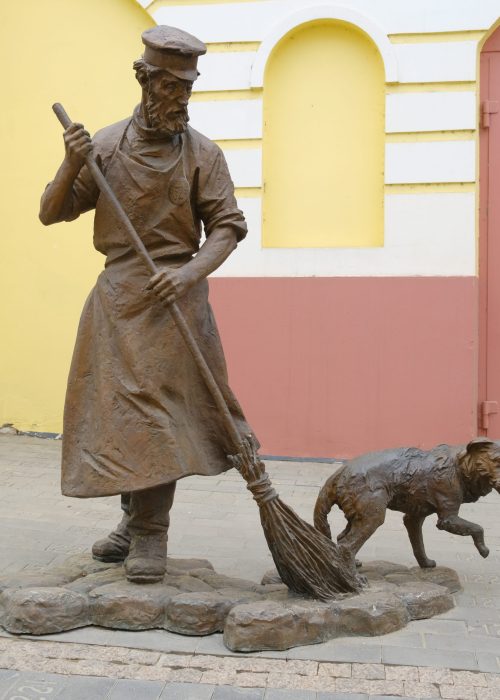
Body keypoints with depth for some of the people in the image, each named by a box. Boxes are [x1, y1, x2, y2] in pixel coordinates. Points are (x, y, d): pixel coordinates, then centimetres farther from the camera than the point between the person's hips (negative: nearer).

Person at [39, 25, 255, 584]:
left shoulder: (201, 152, 0)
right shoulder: (105, 144, 6)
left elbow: (227, 226, -3)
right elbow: (50, 213, 7)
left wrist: (190, 273, -19)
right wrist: (71, 166, -11)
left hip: (172, 295, -3)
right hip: (115, 296, 3)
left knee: (158, 410, -5)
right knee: (116, 409, 8)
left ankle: (150, 536, 5)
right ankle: (135, 519, 26)